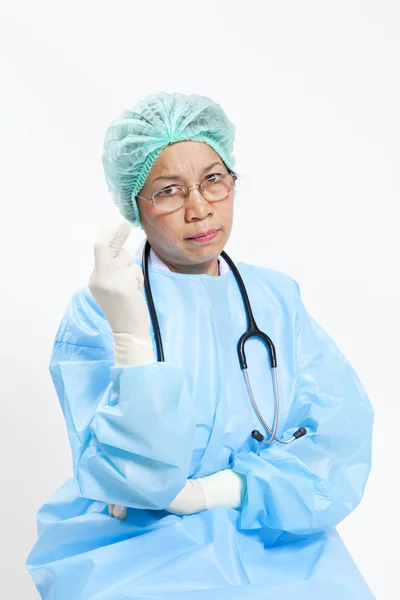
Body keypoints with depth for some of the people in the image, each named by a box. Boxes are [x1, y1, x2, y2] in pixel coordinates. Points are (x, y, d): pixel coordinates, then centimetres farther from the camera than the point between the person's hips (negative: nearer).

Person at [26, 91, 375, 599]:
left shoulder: (277, 297, 6)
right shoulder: (98, 310, -6)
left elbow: (341, 437, -4)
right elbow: (135, 476, -14)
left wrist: (207, 491, -14)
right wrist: (131, 334, -26)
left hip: (275, 545, 4)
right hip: (136, 549, -3)